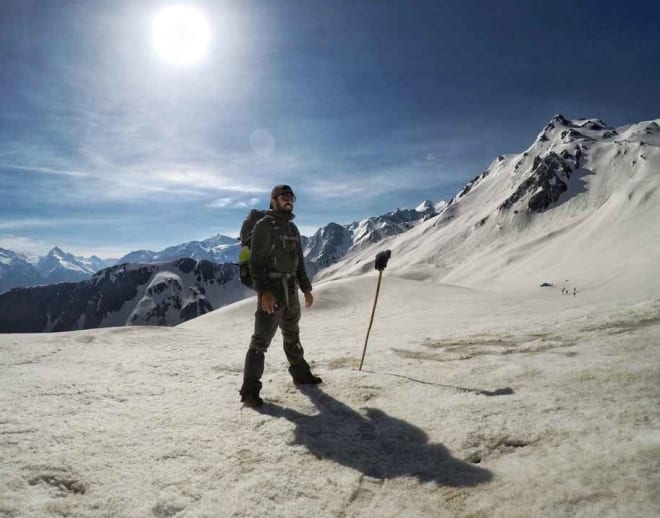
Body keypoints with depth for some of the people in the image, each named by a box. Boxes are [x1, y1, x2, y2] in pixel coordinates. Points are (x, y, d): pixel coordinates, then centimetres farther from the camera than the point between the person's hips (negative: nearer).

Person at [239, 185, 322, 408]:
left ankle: (300, 373, 36)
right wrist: (263, 291, -26)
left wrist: (306, 288, 17)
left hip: (291, 290, 8)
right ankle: (250, 390, -1)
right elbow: (256, 261, -17)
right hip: (271, 291, -8)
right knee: (261, 340, -8)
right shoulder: (263, 226, -10)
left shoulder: (292, 228, 14)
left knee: (292, 336, 21)